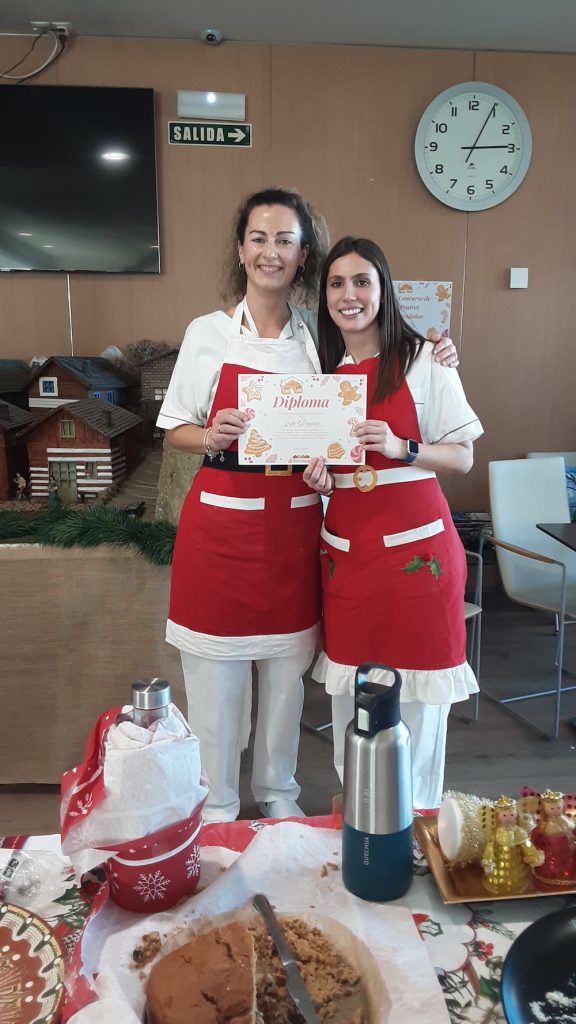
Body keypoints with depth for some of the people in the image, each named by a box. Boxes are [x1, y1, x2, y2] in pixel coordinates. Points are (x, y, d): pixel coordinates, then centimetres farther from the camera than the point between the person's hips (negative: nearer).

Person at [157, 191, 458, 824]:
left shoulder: (320, 334, 3)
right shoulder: (208, 334, -1)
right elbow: (175, 429, 5)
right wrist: (211, 437, -17)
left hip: (295, 527, 2)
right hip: (221, 523, -1)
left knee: (286, 672, 15)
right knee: (216, 679, 8)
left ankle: (277, 791, 39)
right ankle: (216, 806, 31)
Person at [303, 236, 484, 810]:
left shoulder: (423, 359, -3)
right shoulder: (321, 369, 11)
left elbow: (462, 457, -2)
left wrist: (400, 447, -19)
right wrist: (317, 477, -1)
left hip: (416, 547, -4)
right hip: (345, 552, 4)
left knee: (415, 701, 2)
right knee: (349, 695, 11)